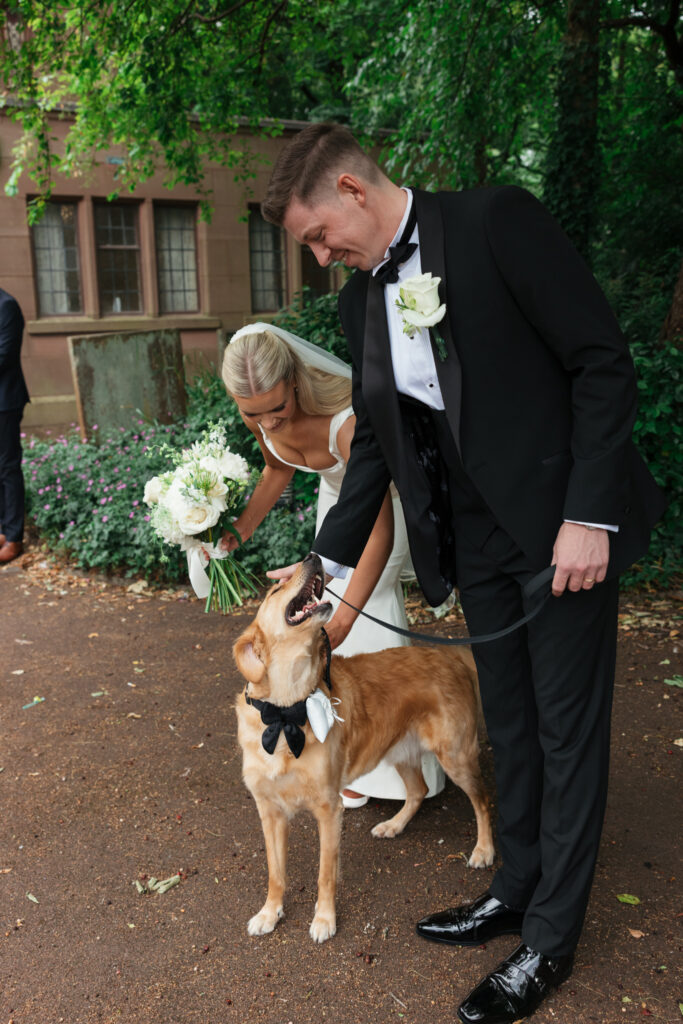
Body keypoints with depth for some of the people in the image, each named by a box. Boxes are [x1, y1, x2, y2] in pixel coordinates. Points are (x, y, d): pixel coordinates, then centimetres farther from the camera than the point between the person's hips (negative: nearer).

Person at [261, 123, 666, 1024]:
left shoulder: (495, 220, -12)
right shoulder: (360, 298, 8)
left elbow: (603, 360, -13)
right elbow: (373, 440, 14)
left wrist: (588, 514, -18)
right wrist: (329, 558, 15)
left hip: (560, 519, -6)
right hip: (475, 537, 6)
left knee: (568, 728, 6)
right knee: (509, 724, 17)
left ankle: (551, 940, 22)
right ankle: (517, 889, 36)